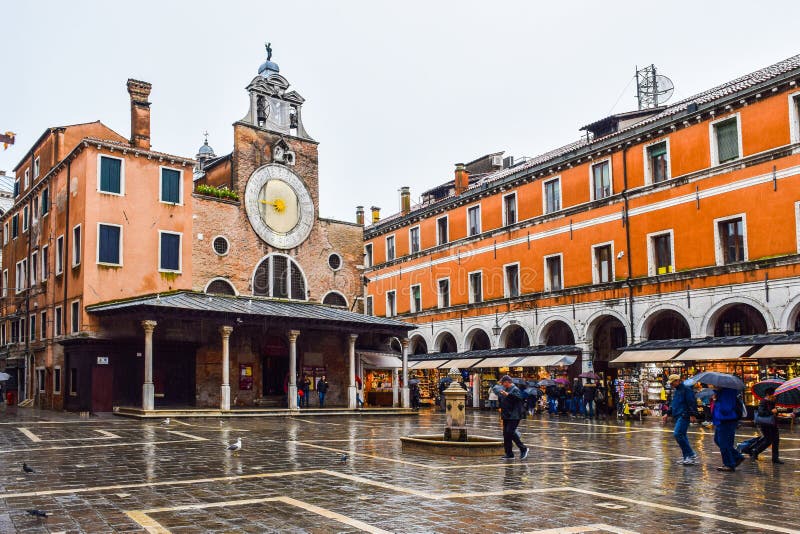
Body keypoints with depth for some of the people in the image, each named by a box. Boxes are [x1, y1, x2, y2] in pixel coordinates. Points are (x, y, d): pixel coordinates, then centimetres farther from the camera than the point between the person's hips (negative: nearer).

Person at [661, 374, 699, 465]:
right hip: (678, 416, 10)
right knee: (682, 436, 10)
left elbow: (692, 403, -16)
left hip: (684, 416, -10)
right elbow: (673, 404, 29)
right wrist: (667, 414, 24)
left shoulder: (686, 389, -10)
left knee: (677, 434, -17)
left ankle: (691, 455, -12)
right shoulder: (675, 390, 20)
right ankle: (687, 457, 15)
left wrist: (692, 415, -21)